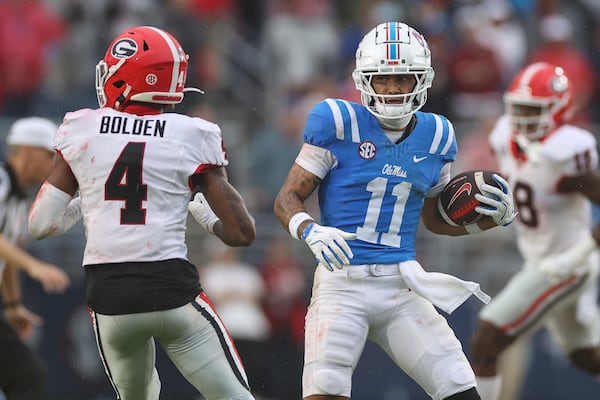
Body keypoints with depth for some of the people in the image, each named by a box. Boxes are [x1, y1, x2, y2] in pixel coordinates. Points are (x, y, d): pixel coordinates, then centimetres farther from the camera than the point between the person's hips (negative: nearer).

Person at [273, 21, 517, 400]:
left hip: (402, 289, 4)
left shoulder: (435, 136, 9)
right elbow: (287, 198, -2)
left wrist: (493, 216, 6)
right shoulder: (340, 123, -4)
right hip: (342, 284, -4)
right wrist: (311, 231, -24)